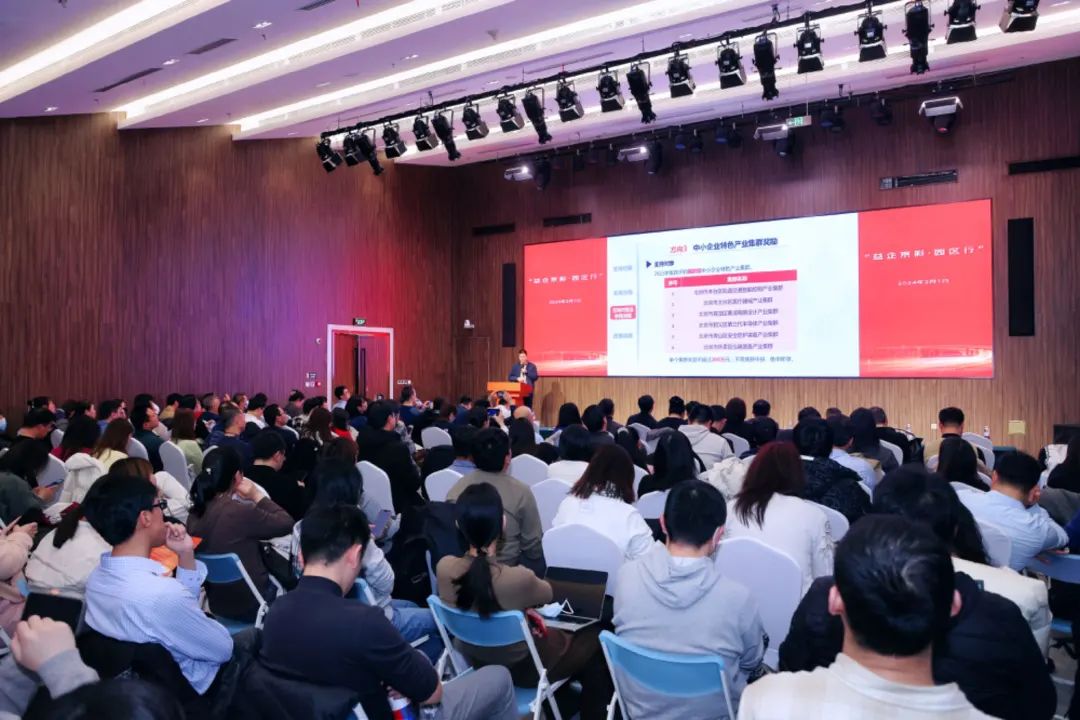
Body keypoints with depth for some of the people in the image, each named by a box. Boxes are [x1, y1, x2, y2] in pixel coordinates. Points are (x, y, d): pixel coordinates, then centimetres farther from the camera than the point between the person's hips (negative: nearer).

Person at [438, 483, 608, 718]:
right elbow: (548, 594, -10)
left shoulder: (444, 567, -22)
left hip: (475, 660, 6)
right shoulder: (518, 578, -36)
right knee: (597, 640, 18)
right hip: (522, 667, -5)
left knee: (563, 632, 30)